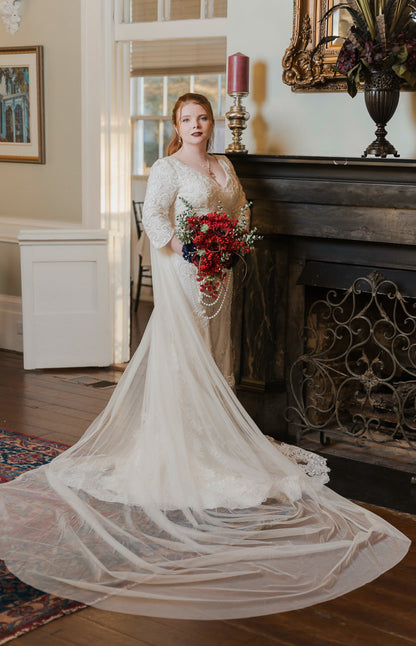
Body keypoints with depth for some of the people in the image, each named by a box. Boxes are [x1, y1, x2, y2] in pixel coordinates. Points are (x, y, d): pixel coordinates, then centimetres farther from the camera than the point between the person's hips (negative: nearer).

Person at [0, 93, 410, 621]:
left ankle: (212, 432, 20)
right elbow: (153, 215, -15)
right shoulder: (167, 168, -6)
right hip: (181, 274, -7)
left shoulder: (224, 167, 16)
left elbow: (241, 212, 19)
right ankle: (180, 444, 0)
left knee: (214, 352, 10)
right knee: (182, 353, -6)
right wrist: (182, 251, -21)